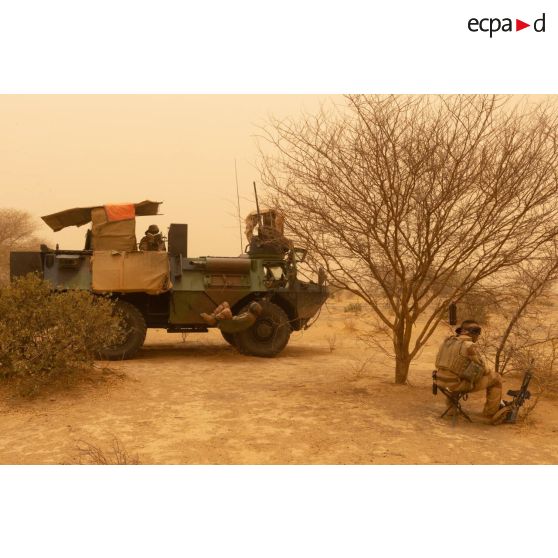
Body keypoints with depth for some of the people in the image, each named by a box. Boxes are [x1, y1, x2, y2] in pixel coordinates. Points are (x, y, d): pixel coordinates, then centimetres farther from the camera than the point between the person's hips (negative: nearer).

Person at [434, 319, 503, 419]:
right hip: (458, 382, -7)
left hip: (442, 380, 7)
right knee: (495, 378, 9)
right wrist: (488, 372, 15)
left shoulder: (449, 340, 8)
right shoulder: (470, 346, -15)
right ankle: (491, 412, 21)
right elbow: (480, 368, -10)